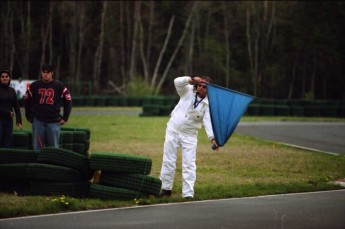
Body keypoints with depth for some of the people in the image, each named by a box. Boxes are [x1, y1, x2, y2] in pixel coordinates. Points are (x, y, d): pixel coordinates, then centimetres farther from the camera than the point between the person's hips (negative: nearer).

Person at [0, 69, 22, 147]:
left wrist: (19, 120, -1)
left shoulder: (12, 91, 9)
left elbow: (16, 106, 8)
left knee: (7, 144, 3)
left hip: (9, 120, 4)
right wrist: (8, 112, -11)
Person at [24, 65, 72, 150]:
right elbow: (27, 100, 14)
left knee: (54, 148, -2)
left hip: (54, 122, -1)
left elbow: (68, 101, 7)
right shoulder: (34, 85, 5)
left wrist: (65, 118, 3)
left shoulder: (59, 86, 2)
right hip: (38, 121, 1)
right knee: (37, 148, 0)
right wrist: (29, 117, 11)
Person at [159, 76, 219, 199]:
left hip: (189, 135, -2)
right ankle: (166, 188, 20)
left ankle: (188, 193, -7)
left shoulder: (207, 104, -9)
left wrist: (212, 138, -34)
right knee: (168, 161, 7)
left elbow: (208, 122, -19)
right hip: (173, 130, 2)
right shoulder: (188, 91, -2)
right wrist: (191, 80, -30)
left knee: (189, 164, -7)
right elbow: (178, 82, -15)